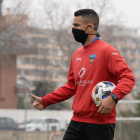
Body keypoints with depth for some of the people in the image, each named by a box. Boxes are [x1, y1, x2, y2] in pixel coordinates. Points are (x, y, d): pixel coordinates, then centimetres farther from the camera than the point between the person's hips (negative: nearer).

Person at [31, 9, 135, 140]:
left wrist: (113, 97, -32)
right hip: (77, 121, 7)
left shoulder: (107, 51, -8)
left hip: (100, 123, -7)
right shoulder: (77, 54, 16)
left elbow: (128, 77, -16)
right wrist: (45, 100, 14)